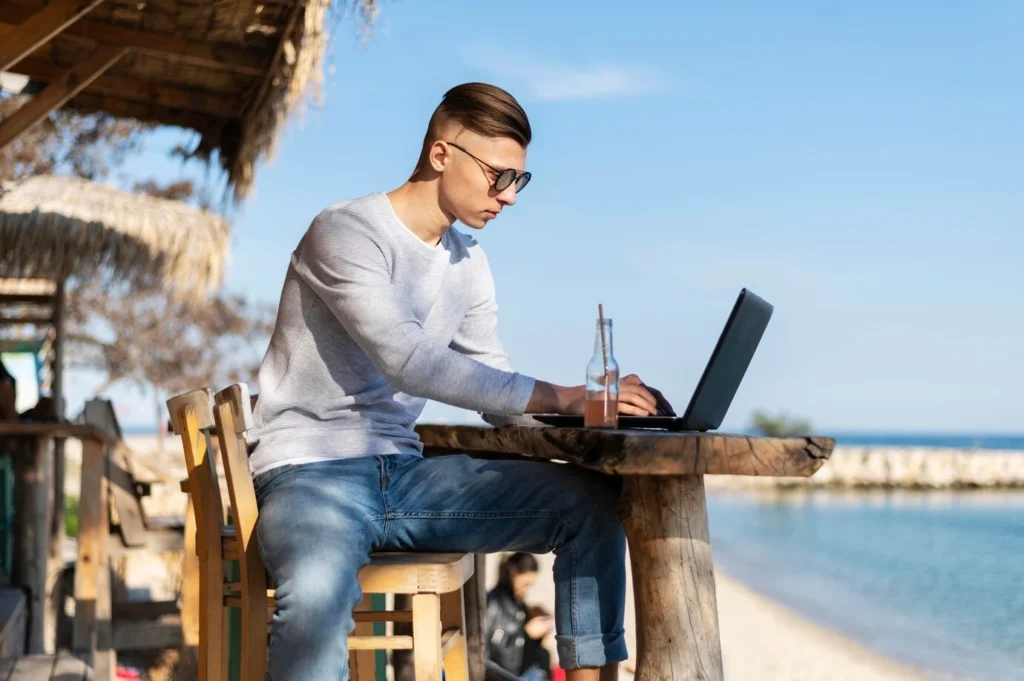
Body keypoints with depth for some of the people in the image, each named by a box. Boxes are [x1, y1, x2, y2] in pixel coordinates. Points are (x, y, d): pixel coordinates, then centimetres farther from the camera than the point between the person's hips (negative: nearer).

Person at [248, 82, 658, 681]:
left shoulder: (470, 264, 11)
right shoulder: (346, 233, -12)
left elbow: (497, 393, 13)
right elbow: (410, 361, -26)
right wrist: (559, 397, -29)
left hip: (404, 474, 7)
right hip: (311, 473, -7)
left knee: (594, 500, -9)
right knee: (318, 595, -41)